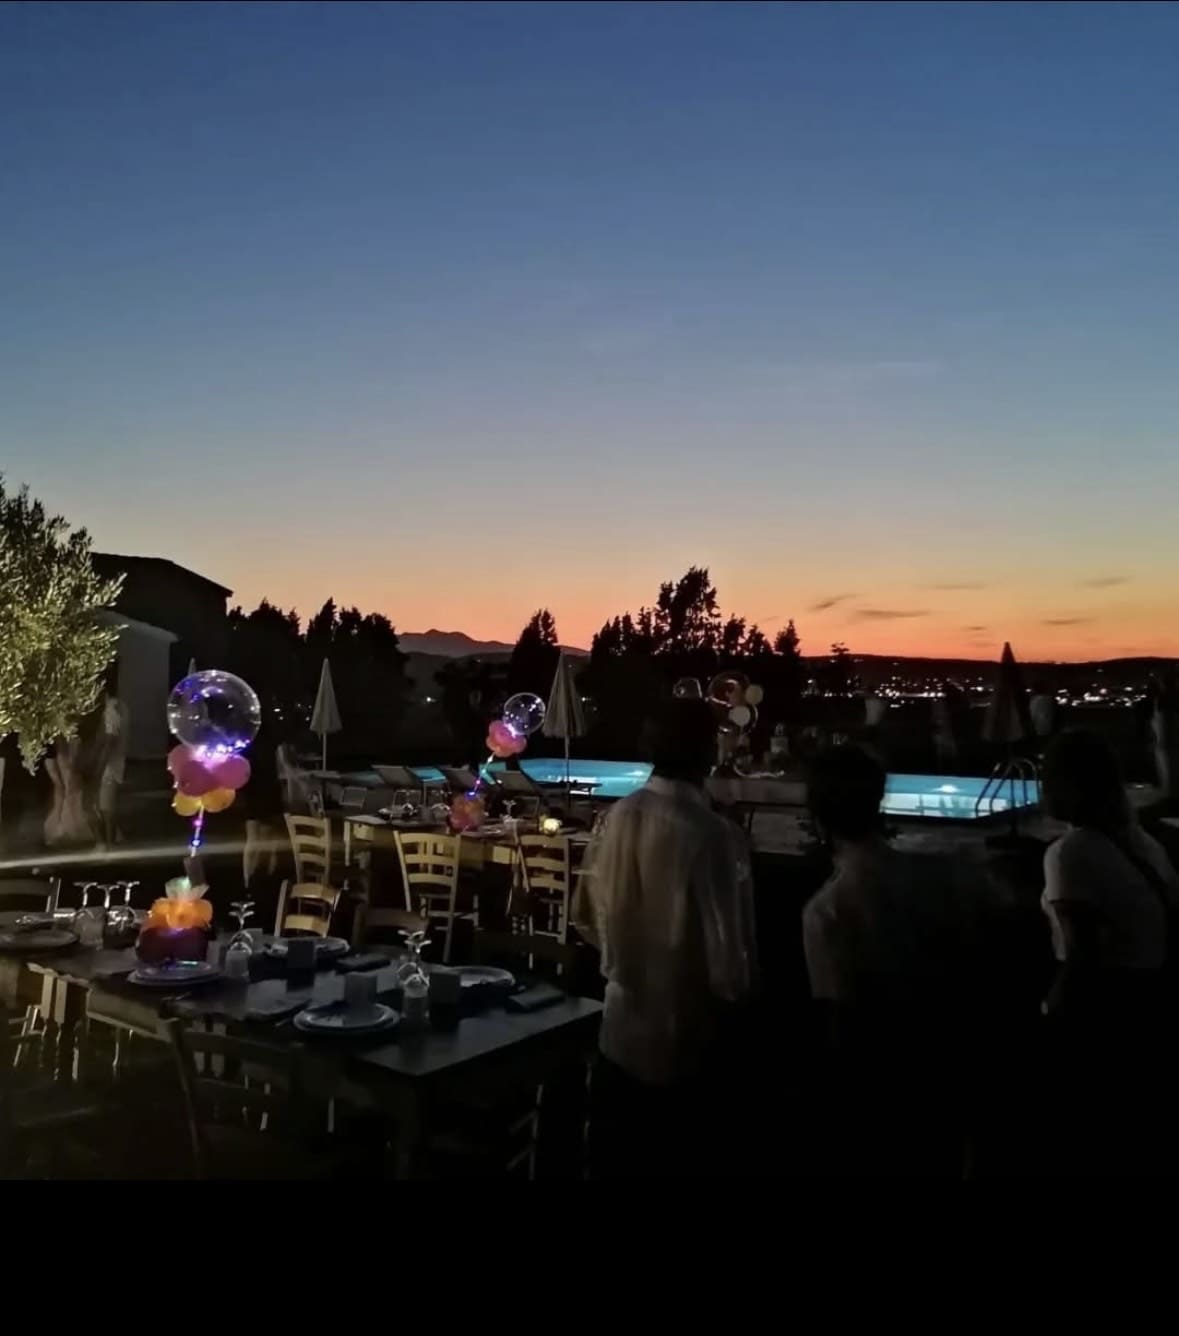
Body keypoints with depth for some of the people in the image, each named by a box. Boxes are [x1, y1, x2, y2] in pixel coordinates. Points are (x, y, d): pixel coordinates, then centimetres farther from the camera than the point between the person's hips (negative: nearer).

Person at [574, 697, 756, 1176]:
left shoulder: (619, 817, -6)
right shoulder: (712, 833, -24)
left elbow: (586, 916, 5)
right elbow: (725, 946, -20)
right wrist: (734, 992, 1)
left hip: (622, 1026, 5)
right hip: (684, 1034, -5)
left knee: (616, 1155, 21)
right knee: (679, 1155, 15)